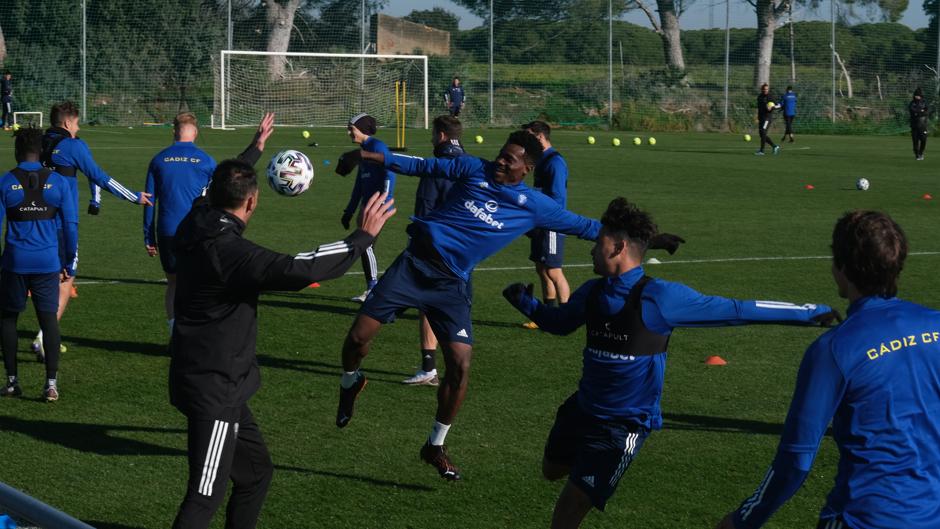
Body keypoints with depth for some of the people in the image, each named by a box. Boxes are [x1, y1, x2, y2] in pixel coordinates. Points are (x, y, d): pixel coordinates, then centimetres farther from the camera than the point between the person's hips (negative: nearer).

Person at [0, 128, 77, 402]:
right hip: (47, 263, 1)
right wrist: (69, 263, 10)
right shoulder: (58, 182, 0)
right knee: (48, 318, 4)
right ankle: (51, 382, -5)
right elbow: (71, 225, 1)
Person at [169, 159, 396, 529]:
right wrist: (362, 236, -20)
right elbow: (297, 269, -30)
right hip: (214, 389, -10)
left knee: (256, 472, 22)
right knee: (205, 496, -10)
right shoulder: (229, 251, -25)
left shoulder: (195, 227, 3)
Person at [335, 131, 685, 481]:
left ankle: (436, 446, 9)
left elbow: (584, 227, 9)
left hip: (452, 283, 0)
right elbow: (423, 166, 14)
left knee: (460, 366, -12)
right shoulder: (473, 169, 5)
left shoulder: (534, 206, 3)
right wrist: (379, 158, 5)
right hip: (415, 262, 0)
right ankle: (350, 383, 30)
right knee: (359, 337, -7)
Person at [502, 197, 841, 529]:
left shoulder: (659, 297, -22)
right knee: (552, 470, 26)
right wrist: (526, 302, 0)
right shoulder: (593, 292, -2)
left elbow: (734, 310, -20)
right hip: (582, 408, 7)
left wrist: (809, 313, -21)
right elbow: (558, 321, 19)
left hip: (623, 428, -7)